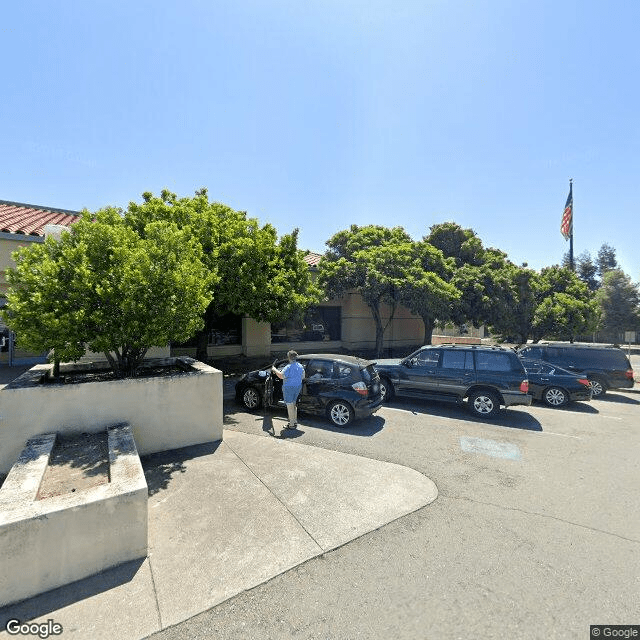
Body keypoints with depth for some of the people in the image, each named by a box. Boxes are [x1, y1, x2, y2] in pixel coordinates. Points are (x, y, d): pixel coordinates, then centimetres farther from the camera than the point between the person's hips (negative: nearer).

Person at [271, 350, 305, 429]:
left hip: (289, 387, -8)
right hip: (298, 387, 8)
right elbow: (302, 376, 14)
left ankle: (292, 424, 7)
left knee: (290, 405, 1)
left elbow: (281, 376, -22)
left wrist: (275, 370, -8)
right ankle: (295, 421, 30)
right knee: (293, 404, 21)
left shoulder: (289, 367, -20)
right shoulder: (300, 366, 5)